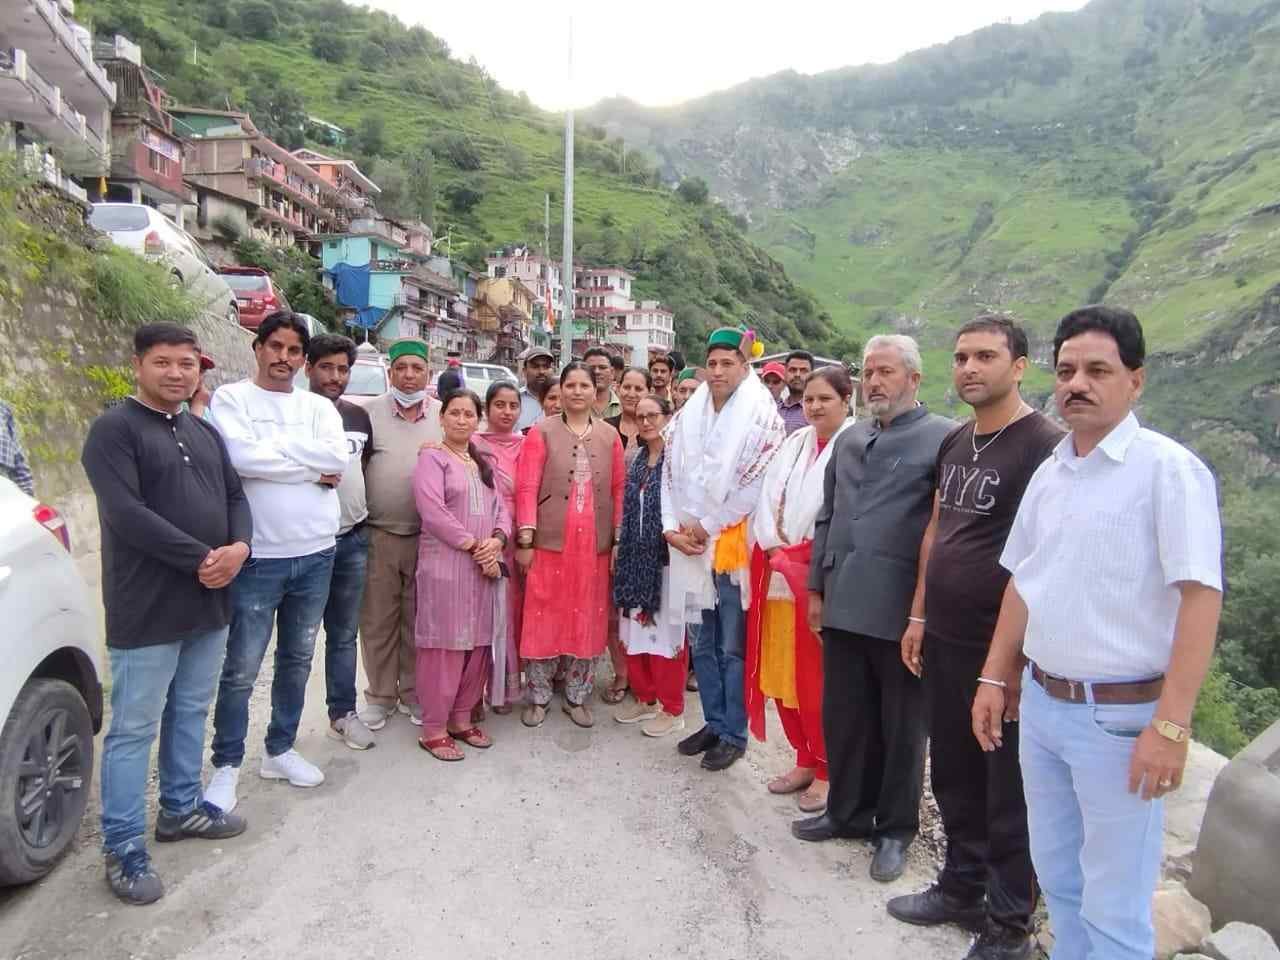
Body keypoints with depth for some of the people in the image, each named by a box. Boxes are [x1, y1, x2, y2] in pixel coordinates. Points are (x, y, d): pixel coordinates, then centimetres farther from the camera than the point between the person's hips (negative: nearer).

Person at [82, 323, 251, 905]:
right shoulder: (114, 430, -9)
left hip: (210, 602, 7)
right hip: (146, 610, -7)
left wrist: (239, 547, -10)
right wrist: (202, 558, -19)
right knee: (134, 729, 3)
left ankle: (181, 807, 35)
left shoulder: (205, 433, 14)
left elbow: (235, 496, 11)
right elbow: (126, 513, -19)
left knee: (191, 713, 18)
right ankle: (123, 847, 15)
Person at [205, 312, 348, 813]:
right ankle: (227, 764, 19)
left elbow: (338, 459, -9)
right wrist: (311, 469, -11)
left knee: (297, 660, 16)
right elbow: (242, 458, -19)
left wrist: (274, 445, -13)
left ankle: (280, 750, 32)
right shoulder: (231, 398, -2)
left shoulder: (319, 407, 8)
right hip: (258, 557, -4)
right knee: (241, 669, 3)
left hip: (316, 554, 4)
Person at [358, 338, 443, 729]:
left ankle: (413, 695, 25)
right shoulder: (370, 412, 1)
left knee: (418, 620, 11)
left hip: (428, 536, 1)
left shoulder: (445, 415, 5)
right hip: (378, 534, 0)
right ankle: (380, 697, 22)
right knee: (377, 619, 8)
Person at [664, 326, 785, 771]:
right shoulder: (690, 412, 9)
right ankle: (714, 723, 29)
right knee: (702, 643, 15)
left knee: (733, 647, 4)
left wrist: (707, 526, -10)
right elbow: (670, 472, 10)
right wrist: (673, 528, -2)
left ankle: (734, 733, 17)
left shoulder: (760, 413, -7)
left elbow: (756, 483, -13)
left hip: (735, 543, -5)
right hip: (690, 544, 5)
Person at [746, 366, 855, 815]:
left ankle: (827, 769, 17)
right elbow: (769, 497, 9)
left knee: (818, 676, 0)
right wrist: (774, 548, -4)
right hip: (780, 572, 7)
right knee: (781, 671, 12)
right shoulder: (794, 443, 13)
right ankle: (805, 759, 28)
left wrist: (807, 556, -13)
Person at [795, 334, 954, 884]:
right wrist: (817, 588, 15)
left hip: (902, 609, -6)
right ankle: (847, 811, 34)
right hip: (843, 604, 6)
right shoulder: (849, 440, 15)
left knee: (901, 726, 10)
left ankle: (895, 828, 27)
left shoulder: (944, 438, -6)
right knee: (843, 717, 15)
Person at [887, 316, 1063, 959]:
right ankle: (963, 888, 39)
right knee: (953, 776, 20)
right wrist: (919, 615, 15)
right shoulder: (954, 443, 10)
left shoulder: (1044, 447, -14)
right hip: (943, 641, 7)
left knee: (1008, 794, 9)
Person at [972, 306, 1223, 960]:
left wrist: (1170, 724, -22)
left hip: (1120, 715, -6)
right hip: (1040, 703, 6)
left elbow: (1201, 596, -18)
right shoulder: (1049, 473, 7)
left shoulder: (1168, 469, -13)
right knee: (1058, 877, 22)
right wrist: (996, 677, 12)